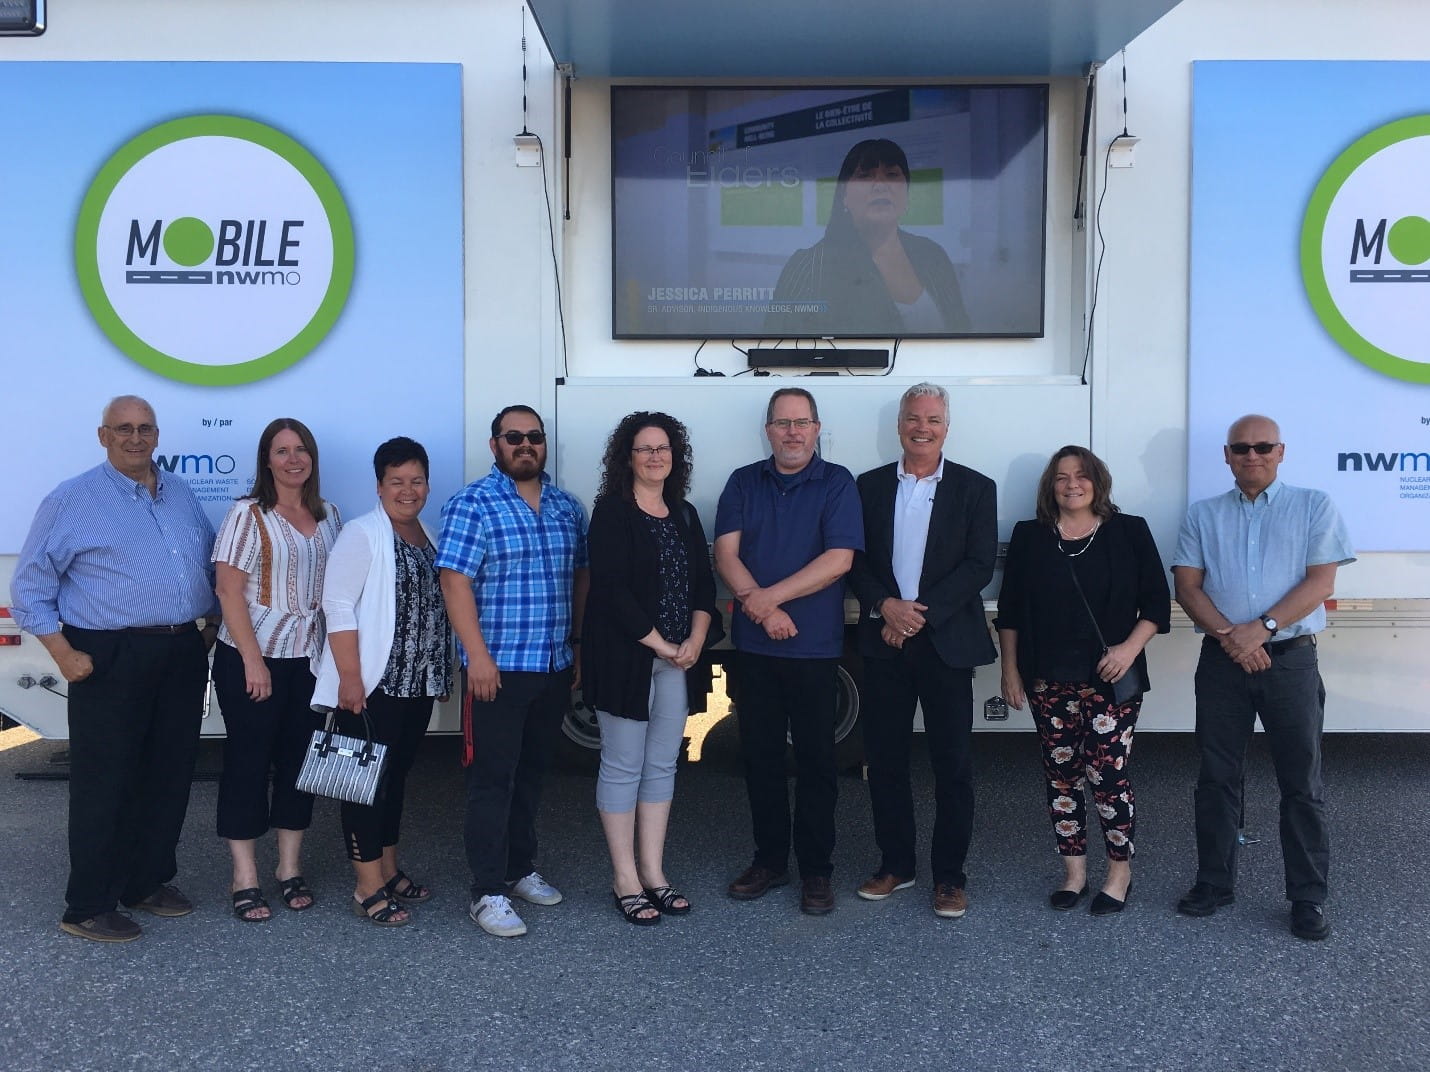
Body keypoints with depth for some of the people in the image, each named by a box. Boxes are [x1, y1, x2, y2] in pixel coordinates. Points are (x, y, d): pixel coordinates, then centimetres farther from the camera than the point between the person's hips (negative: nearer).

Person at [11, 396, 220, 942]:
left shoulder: (181, 494, 12)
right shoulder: (72, 500, -4)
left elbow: (213, 563, 23)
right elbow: (29, 588, -4)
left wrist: (213, 621, 13)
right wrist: (64, 655, -11)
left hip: (184, 655, 6)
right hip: (111, 660, -6)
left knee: (170, 778, 13)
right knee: (104, 785, 0)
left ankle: (148, 881, 28)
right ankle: (88, 907, 12)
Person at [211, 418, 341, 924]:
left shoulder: (328, 515, 8)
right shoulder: (249, 514, -7)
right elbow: (228, 588, -12)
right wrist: (253, 659, -17)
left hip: (311, 657, 5)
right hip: (252, 658, -5)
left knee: (300, 758, 11)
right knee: (248, 761, 3)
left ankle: (290, 867, 24)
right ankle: (244, 878, 13)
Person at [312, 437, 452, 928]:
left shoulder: (428, 537, 13)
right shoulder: (362, 534, -9)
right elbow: (338, 605, -15)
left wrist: (442, 671, 16)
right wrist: (350, 677, -20)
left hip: (418, 683, 7)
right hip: (372, 684, -7)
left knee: (396, 776, 15)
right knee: (368, 778, -1)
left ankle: (389, 871, 26)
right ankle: (368, 888, 6)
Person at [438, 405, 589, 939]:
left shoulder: (567, 507, 11)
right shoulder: (472, 504, -8)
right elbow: (455, 581, -13)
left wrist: (581, 646, 12)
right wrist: (478, 656, -18)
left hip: (555, 668, 6)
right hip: (497, 668, -6)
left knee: (531, 773, 17)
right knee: (492, 779, -1)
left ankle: (520, 868, 31)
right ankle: (488, 892, 7)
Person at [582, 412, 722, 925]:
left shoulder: (684, 514, 13)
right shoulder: (612, 511, -6)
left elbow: (703, 583, 10)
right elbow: (611, 589, -15)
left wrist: (695, 641, -5)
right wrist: (659, 645, -15)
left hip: (678, 658, 6)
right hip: (625, 657, -6)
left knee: (662, 766, 11)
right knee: (623, 767, 2)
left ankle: (653, 873, 21)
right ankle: (625, 880, 12)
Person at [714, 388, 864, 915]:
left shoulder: (837, 484, -1)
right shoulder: (743, 483, 8)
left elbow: (838, 559, -12)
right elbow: (726, 552, -1)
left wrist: (768, 596, -16)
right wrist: (764, 609, -15)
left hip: (814, 647, -3)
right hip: (754, 644, 3)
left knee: (816, 758, 4)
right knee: (759, 754, 10)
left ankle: (816, 871, 16)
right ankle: (769, 859, 25)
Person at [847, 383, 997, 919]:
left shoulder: (975, 488, 3)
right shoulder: (870, 486, 9)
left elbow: (980, 564, -5)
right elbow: (855, 559, 5)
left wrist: (923, 611, -13)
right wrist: (884, 605, -12)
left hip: (945, 641, -2)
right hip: (884, 640, 2)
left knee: (952, 764, 3)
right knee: (884, 759, 8)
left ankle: (949, 875, 15)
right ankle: (895, 863, 23)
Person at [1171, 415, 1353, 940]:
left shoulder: (1314, 506, 4)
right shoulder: (1202, 515, 11)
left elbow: (1321, 581, -5)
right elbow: (1187, 586, 3)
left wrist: (1261, 628, -15)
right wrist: (1227, 635, -13)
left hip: (1291, 658, -2)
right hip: (1222, 660, 2)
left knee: (1301, 783, 3)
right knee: (1216, 778, 8)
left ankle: (1308, 897, 14)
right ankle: (1214, 883, 20)